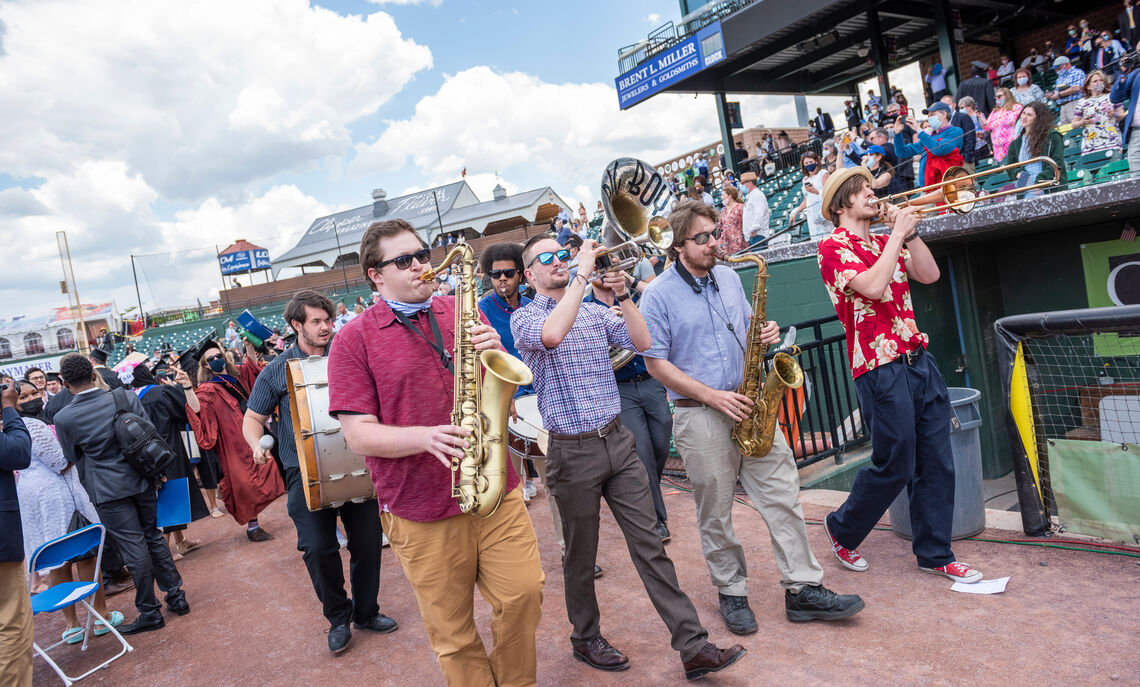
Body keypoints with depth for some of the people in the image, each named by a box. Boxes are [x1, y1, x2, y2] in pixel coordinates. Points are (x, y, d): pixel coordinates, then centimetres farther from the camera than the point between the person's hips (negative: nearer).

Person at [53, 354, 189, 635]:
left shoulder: (64, 418, -12)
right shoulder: (126, 397, -8)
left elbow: (73, 457, 4)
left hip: (108, 489, -3)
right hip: (142, 480, 3)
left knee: (134, 549, 3)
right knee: (154, 538, 18)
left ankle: (150, 612, 15)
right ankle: (176, 595, 26)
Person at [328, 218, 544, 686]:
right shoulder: (355, 339, -3)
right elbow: (358, 435, -8)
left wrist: (496, 354, -12)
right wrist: (426, 437, -25)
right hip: (421, 511, -3)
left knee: (524, 595, 4)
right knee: (452, 632, 10)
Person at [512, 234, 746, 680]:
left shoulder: (595, 312, 12)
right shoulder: (524, 318, -3)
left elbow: (642, 342, 1)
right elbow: (552, 334, -28)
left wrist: (622, 295, -8)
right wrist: (582, 274, -21)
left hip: (618, 441, 4)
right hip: (573, 451, -4)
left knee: (649, 544, 5)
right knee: (581, 555, 11)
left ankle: (694, 647, 9)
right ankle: (586, 640, 32)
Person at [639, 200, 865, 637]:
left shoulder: (728, 277, 10)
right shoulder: (658, 295, -8)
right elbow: (656, 363, -9)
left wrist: (766, 332, -2)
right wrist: (712, 396, -15)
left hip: (747, 404, 5)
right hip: (699, 417, -5)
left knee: (783, 495, 3)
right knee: (715, 514, 7)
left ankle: (803, 589, 14)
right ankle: (731, 593, 25)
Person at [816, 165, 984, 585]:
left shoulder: (883, 243, 18)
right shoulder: (833, 246, -6)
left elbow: (929, 275, 8)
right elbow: (873, 286, -21)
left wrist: (908, 232, 0)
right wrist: (899, 233, -13)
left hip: (918, 360, 8)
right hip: (881, 369, -8)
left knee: (937, 463, 9)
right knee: (895, 466, 0)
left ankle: (934, 554, 22)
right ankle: (842, 529, 23)